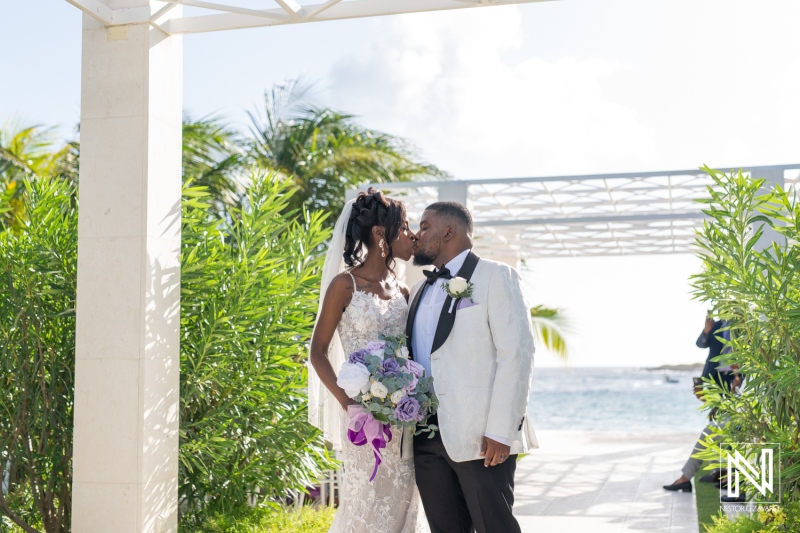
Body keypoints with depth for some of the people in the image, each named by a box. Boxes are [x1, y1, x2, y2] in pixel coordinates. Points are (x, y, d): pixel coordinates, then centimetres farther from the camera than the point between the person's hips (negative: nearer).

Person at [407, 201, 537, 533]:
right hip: (427, 439, 7)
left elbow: (517, 353, -11)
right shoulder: (419, 291, 19)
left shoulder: (495, 277, -2)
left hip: (481, 439, -6)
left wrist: (501, 431, -17)